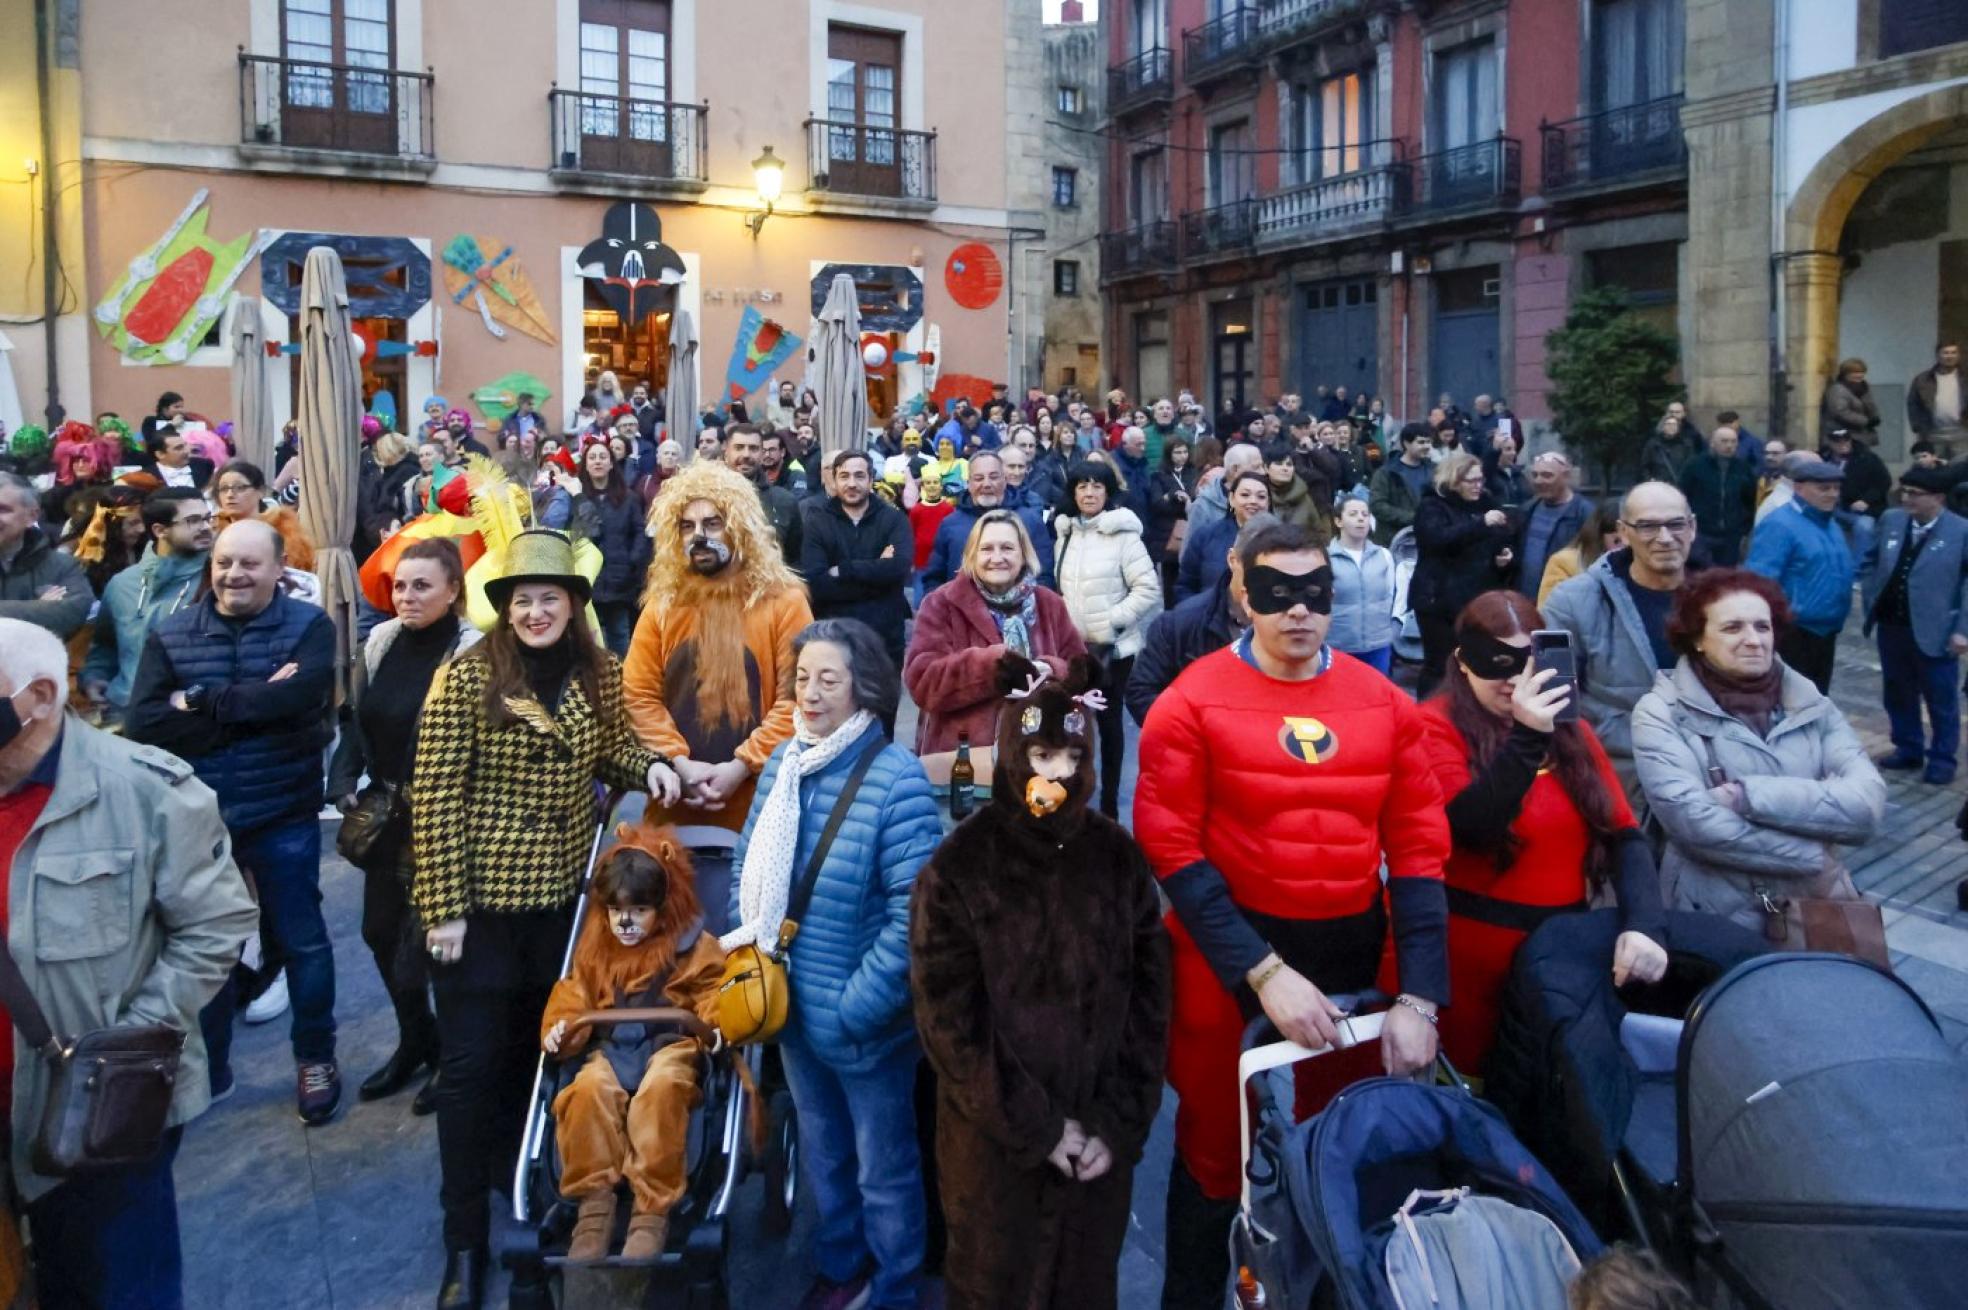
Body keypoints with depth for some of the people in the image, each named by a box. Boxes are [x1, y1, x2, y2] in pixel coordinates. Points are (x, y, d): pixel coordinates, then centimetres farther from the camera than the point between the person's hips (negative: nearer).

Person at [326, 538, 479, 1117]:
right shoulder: (380, 642, 4)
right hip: (387, 815, 7)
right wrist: (344, 783, -3)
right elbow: (358, 722, 10)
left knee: (428, 939, 0)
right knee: (381, 931, 16)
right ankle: (415, 1041, 37)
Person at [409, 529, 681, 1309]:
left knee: (536, 1048, 20)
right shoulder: (467, 676, -14)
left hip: (560, 893, 4)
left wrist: (649, 765, -9)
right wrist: (442, 907, -16)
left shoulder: (600, 675, -1)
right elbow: (434, 797, -14)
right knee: (471, 1063, 3)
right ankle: (466, 1237, 18)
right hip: (480, 896, -4)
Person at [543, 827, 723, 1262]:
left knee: (660, 1090, -37)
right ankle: (594, 1203, -23)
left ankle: (652, 1210, -30)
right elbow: (574, 997, 14)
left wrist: (716, 1024, -24)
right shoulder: (593, 948, 13)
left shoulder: (692, 947, 1)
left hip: (669, 1045, -3)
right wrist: (560, 1029, -8)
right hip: (610, 1047, 3)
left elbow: (712, 993, -1)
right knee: (590, 1089, -32)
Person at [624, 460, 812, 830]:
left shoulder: (783, 600, -4)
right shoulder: (662, 602, 5)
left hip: (757, 795, -2)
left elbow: (796, 696, -9)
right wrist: (679, 763, -10)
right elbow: (638, 694, 2)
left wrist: (741, 766, -14)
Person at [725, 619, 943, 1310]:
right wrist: (749, 954, 1)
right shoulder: (782, 764, -1)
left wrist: (857, 1005, -23)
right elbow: (747, 868, 11)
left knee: (883, 1167, 15)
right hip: (794, 1008, 6)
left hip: (863, 1022, -6)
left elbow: (915, 911, -25)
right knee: (822, 1153, 26)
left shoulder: (896, 779, -21)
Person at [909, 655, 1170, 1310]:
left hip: (1103, 1138, 2)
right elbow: (949, 1021, -11)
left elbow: (1149, 1003, 1)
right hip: (994, 1142, -2)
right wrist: (1038, 1127, -11)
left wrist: (1120, 1124, -6)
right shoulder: (958, 868, -9)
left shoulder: (1119, 858, 0)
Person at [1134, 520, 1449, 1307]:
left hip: (1355, 950, 4)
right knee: (1216, 1149, 12)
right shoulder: (1193, 702, -10)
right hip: (1234, 956, -3)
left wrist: (1420, 997, -7)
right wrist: (1263, 972, -19)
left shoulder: (1384, 702, 1)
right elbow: (1172, 849, -13)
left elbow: (1420, 846, 1)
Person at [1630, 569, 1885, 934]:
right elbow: (1694, 822, -16)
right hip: (1715, 922, -3)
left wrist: (1748, 796, -16)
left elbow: (1868, 803, -7)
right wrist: (1816, 859, -10)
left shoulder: (1812, 706, 6)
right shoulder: (1662, 712, -5)